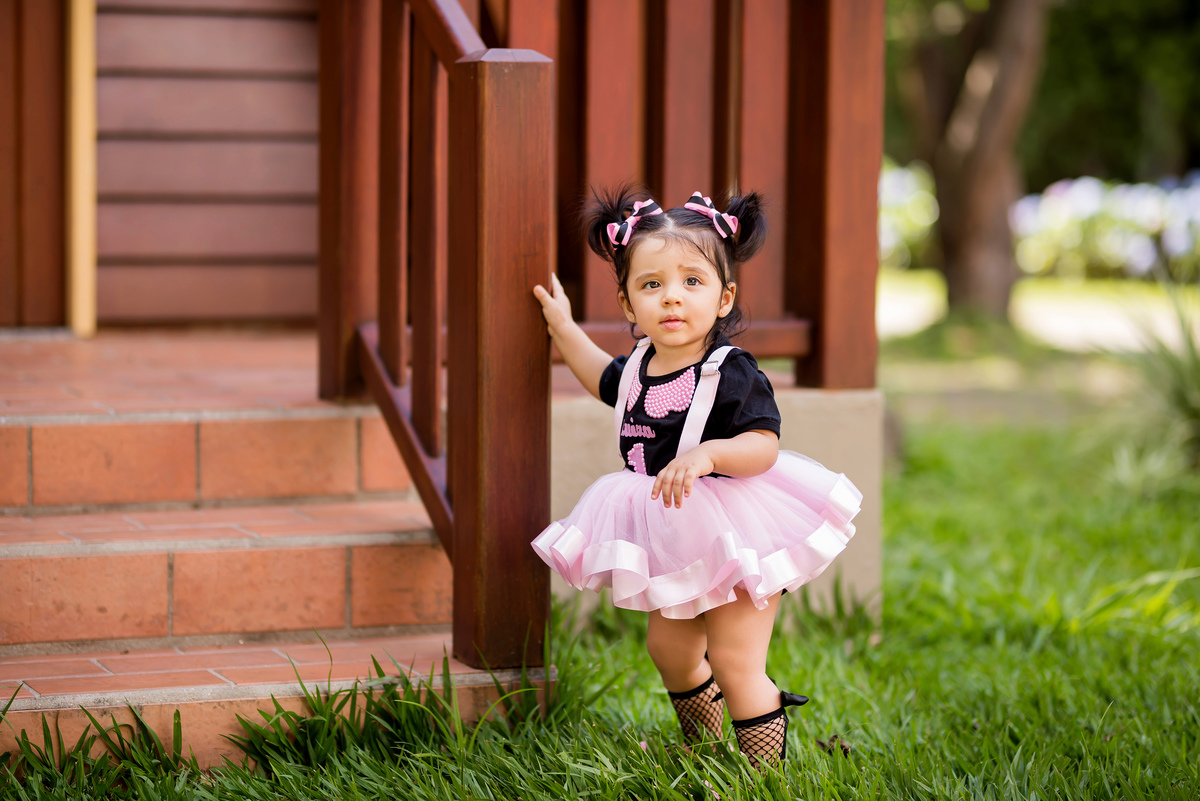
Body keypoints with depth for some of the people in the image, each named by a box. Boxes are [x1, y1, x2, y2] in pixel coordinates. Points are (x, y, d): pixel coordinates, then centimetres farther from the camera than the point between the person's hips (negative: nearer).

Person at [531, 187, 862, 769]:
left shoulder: (732, 373, -21)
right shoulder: (641, 366, 0)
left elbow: (763, 445, -28)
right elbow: (607, 382, 24)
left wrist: (707, 455, -44)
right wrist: (562, 326, 24)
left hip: (732, 536, -8)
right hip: (672, 537, 8)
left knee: (735, 663, -5)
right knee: (670, 651, 22)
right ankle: (700, 750, 46)